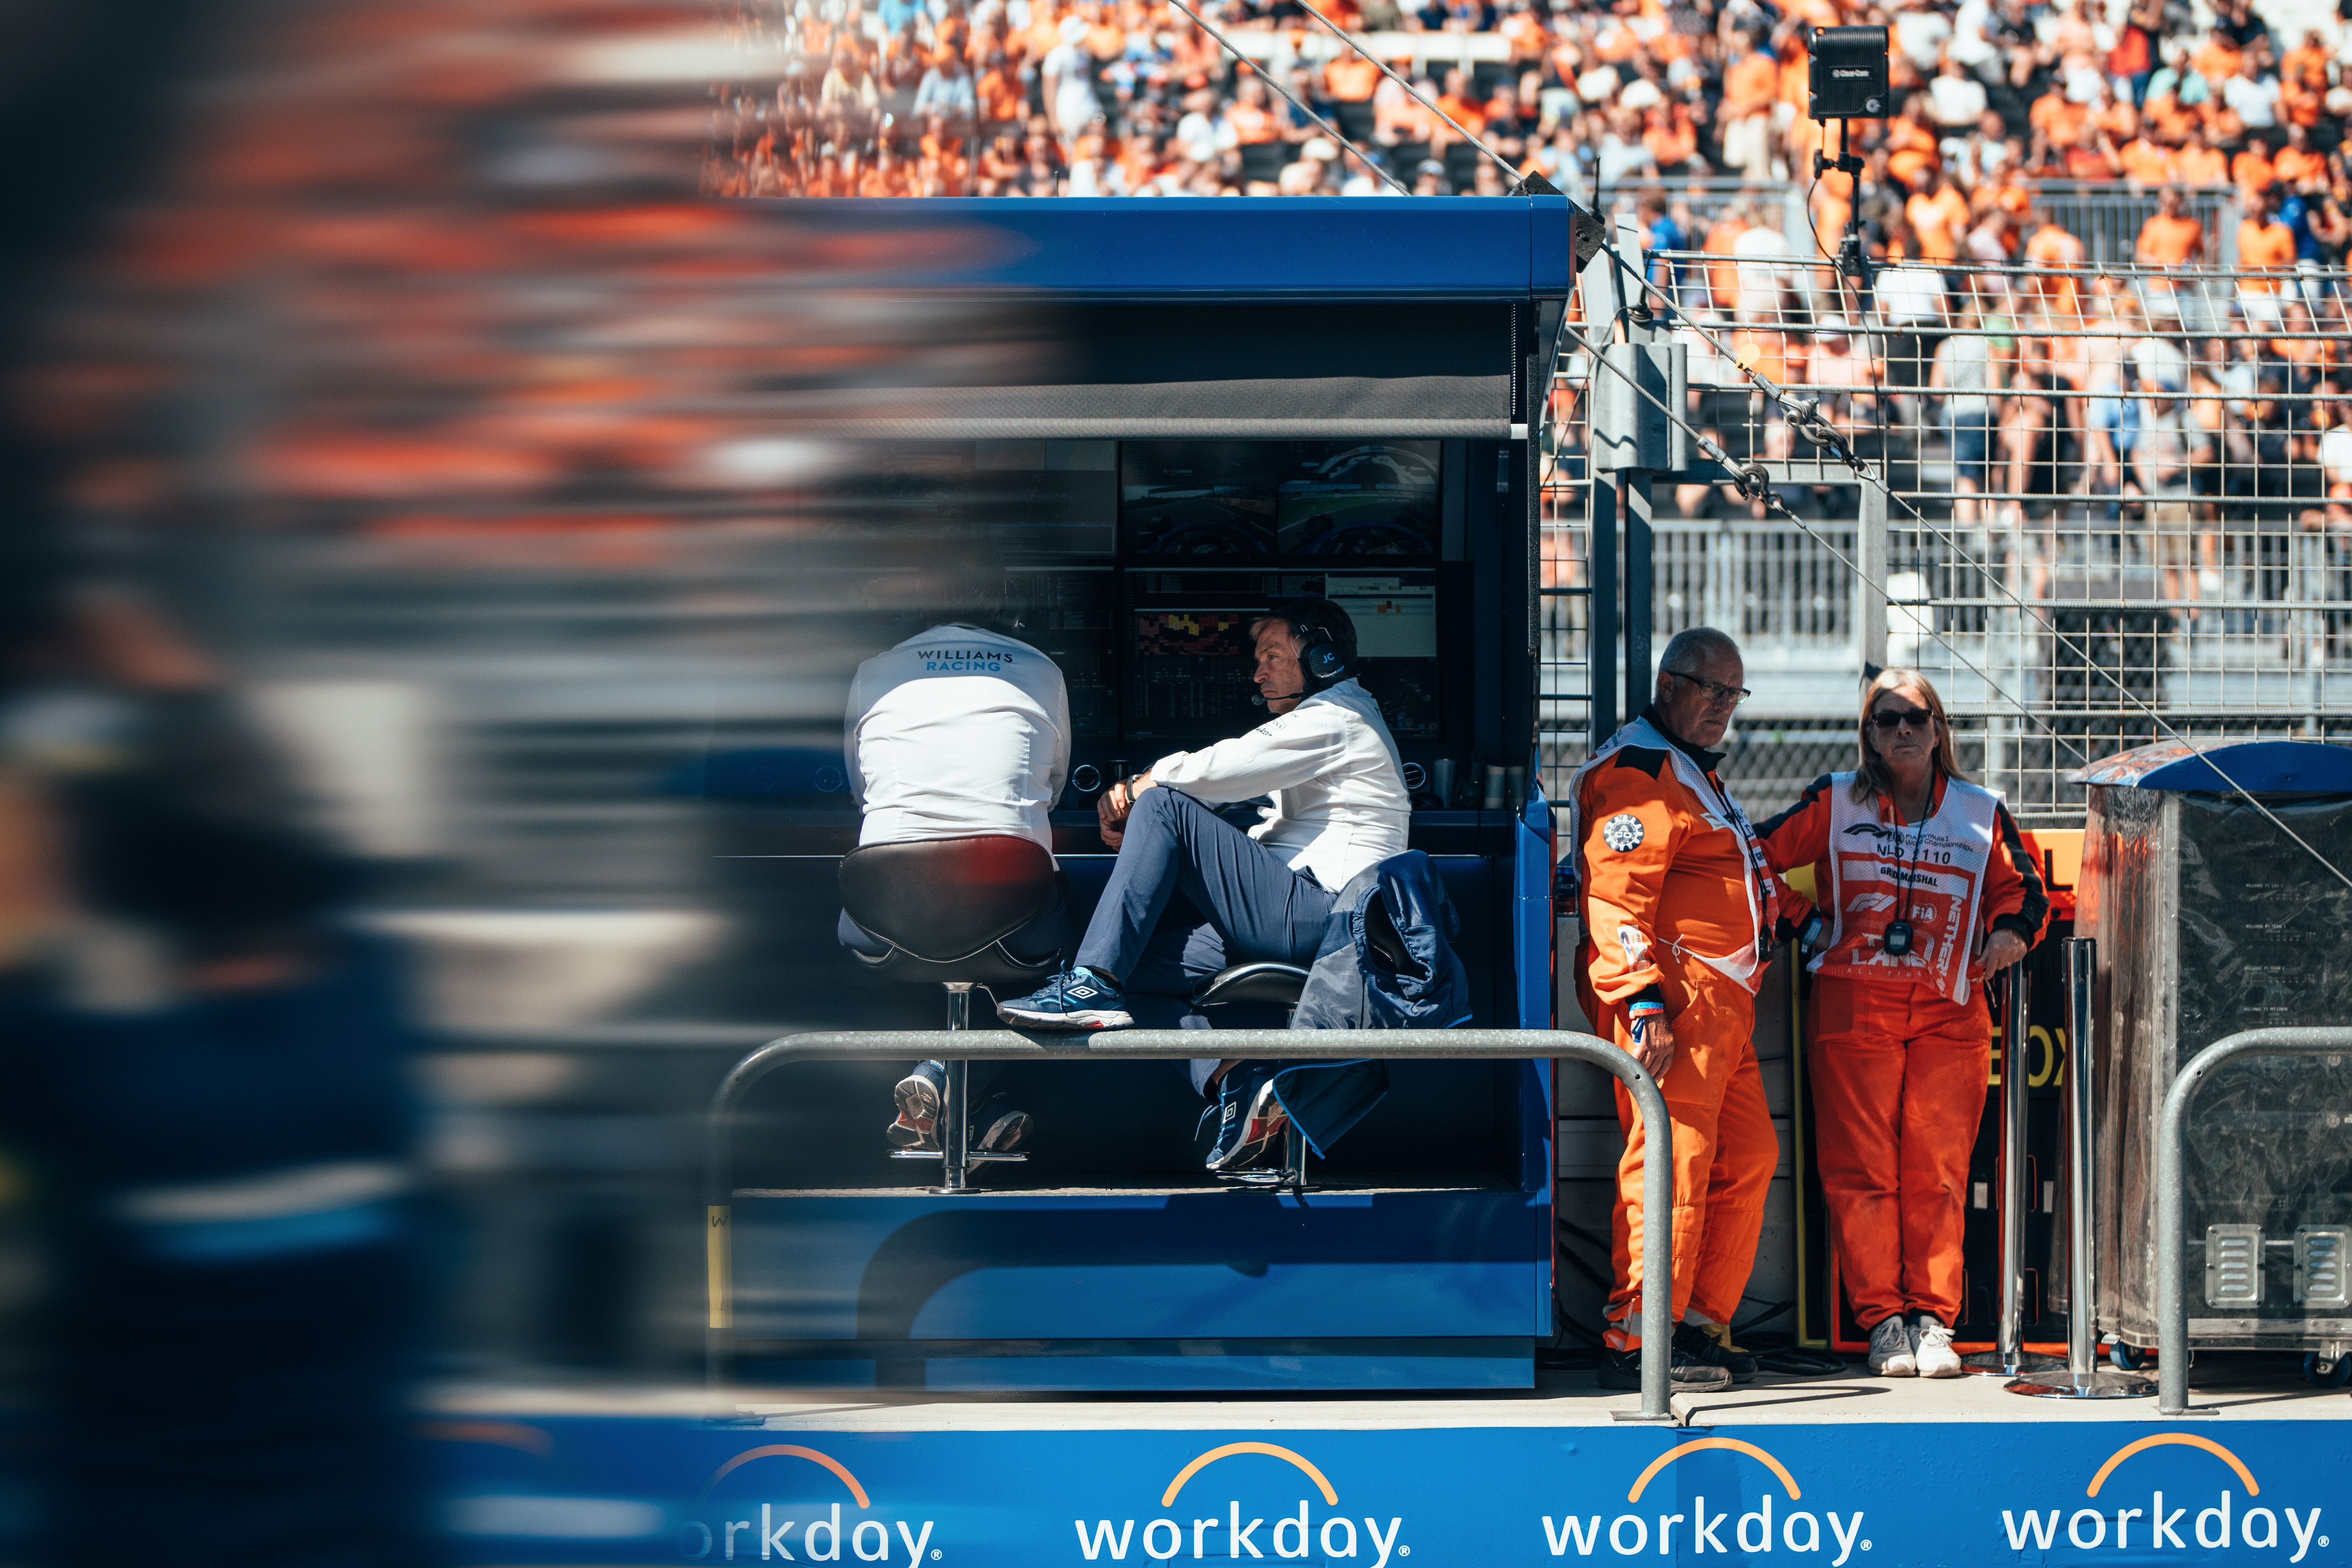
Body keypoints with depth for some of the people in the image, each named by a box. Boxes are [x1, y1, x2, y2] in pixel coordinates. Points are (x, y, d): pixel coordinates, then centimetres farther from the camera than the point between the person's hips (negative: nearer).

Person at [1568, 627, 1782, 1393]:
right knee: (1672, 1161, -13)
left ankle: (1698, 1323, 17)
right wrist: (1646, 1005, -27)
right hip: (1671, 1005, -11)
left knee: (1749, 1158, 11)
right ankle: (1635, 1343, -13)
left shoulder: (1694, 775, 25)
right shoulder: (1636, 771, -10)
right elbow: (1617, 899, -20)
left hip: (1722, 1008, 11)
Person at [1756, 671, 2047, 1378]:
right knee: (1862, 1165, -6)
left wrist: (2012, 929, 2)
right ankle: (1883, 1318, -3)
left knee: (1938, 1172, -3)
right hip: (1854, 1006, -1)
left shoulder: (1981, 814, 13)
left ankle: (1933, 1319, 0)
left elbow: (2023, 885, 20)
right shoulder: (1835, 804, 9)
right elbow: (1763, 859, 14)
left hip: (1951, 1013, 1)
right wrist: (1805, 923, 5)